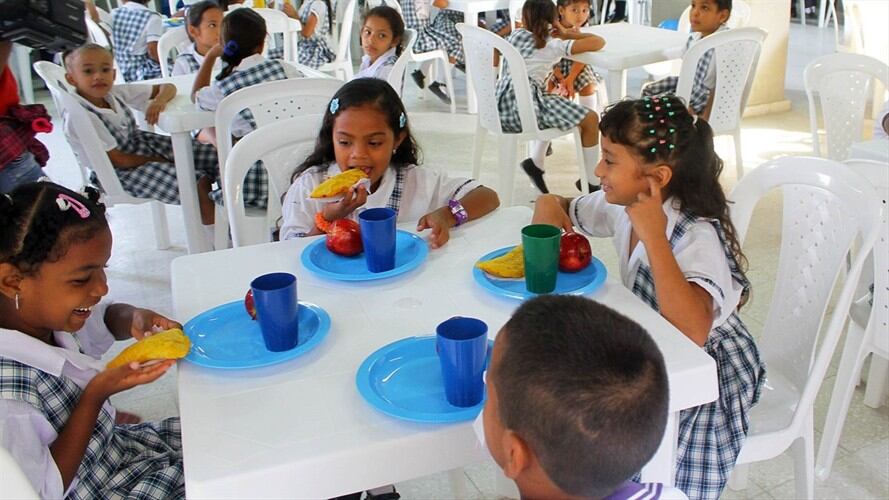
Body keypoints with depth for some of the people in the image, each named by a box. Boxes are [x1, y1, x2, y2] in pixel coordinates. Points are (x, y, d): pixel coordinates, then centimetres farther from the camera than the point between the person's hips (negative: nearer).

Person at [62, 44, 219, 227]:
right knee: (195, 182, -23)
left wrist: (160, 100, -19)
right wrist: (162, 162, -12)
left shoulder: (115, 93, -3)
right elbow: (119, 160, -19)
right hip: (122, 172, -8)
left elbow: (168, 87, 5)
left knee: (213, 157, 0)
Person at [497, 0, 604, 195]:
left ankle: (536, 162, 29)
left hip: (501, 108, 8)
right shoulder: (555, 46, 0)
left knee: (555, 107, 33)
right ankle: (591, 183, 11)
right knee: (591, 119, 2)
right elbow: (599, 42, -5)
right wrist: (567, 34, 8)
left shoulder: (516, 35, 16)